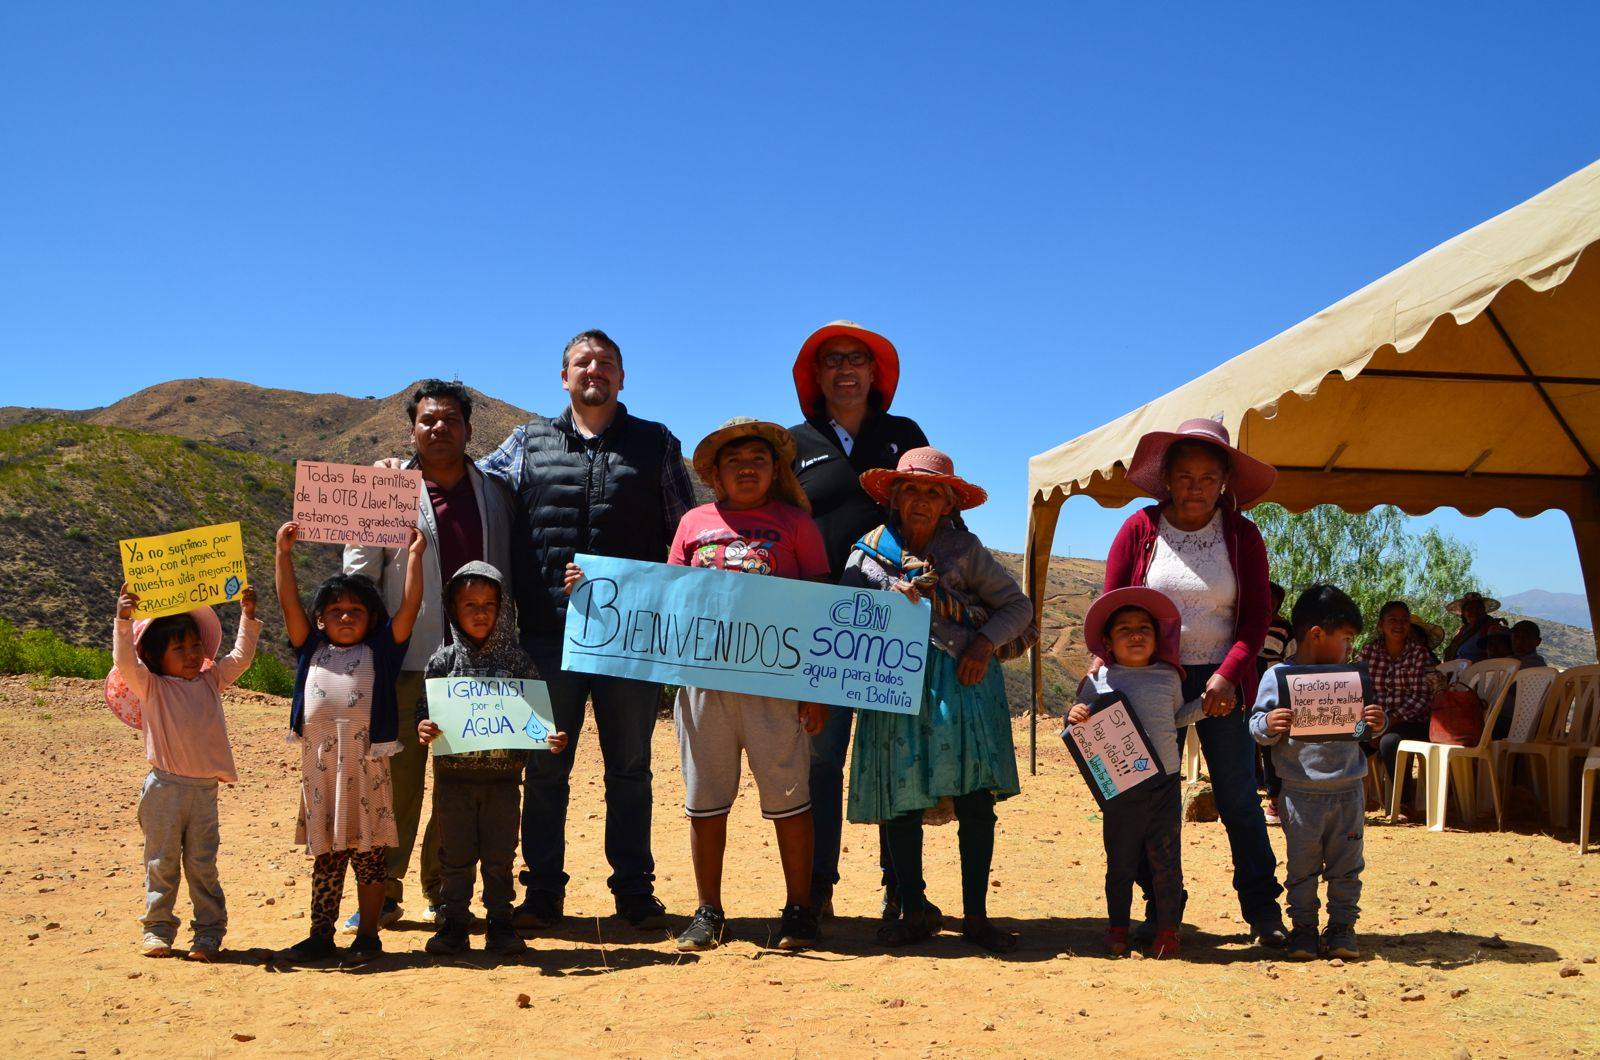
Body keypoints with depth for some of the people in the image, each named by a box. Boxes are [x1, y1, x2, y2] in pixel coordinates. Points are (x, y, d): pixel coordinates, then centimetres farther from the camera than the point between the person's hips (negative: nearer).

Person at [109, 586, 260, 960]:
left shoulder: (210, 681, 11)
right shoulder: (151, 688, -2)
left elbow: (240, 656, 16)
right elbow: (126, 662, -18)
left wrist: (248, 616, 10)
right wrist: (123, 621, -28)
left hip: (204, 789, 3)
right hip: (165, 788, -3)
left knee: (203, 865, 8)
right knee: (162, 863, 5)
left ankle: (209, 930, 12)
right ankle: (158, 928, 15)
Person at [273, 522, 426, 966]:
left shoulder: (380, 650, 7)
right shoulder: (312, 649, 14)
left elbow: (410, 606, 0)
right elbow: (289, 602, 9)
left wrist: (414, 555, -2)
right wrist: (284, 553, 5)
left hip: (366, 762, -3)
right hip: (319, 761, 3)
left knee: (368, 853, 2)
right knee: (325, 854, 12)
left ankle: (367, 936, 11)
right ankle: (320, 935, 20)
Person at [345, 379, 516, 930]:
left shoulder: (496, 493, 12)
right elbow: (357, 573, 3)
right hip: (406, 659, -2)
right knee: (398, 776, -1)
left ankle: (442, 890, 18)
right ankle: (385, 891, 10)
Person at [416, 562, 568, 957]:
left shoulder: (517, 661, 1)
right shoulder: (443, 661, 1)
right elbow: (425, 706, 2)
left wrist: (551, 738, -13)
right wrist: (423, 728, -19)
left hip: (503, 777, 0)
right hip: (454, 774, 0)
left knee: (500, 856, 6)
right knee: (456, 854, 8)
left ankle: (499, 923, 17)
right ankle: (453, 924, 18)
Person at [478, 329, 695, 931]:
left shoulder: (656, 445, 11)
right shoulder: (530, 443, 13)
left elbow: (686, 534, 11)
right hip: (548, 632, 1)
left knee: (630, 767, 6)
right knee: (545, 767, 5)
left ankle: (634, 891, 15)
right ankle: (543, 891, 14)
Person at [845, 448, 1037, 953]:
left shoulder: (964, 549, 8)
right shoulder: (868, 551, 9)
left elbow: (1017, 605, 9)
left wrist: (985, 642, -8)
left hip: (963, 679, 0)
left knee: (975, 798, -5)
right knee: (901, 801, -1)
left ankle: (976, 916, 3)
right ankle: (914, 912, 10)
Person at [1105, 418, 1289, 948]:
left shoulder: (1242, 535, 1)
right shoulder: (1139, 529, 0)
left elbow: (1257, 616, -1)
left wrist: (1227, 675, -14)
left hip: (1222, 684, 0)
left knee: (1239, 797, 2)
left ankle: (1263, 910, 11)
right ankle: (1160, 910, 15)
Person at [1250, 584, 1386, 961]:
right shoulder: (1277, 677, -5)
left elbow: (1361, 732, 14)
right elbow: (1257, 726, -4)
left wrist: (1373, 726, -8)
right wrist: (1269, 725, -25)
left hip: (1348, 791, 3)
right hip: (1302, 794, -3)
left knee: (1346, 866, 9)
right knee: (1302, 867, 6)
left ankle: (1342, 927, 19)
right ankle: (1303, 927, 17)